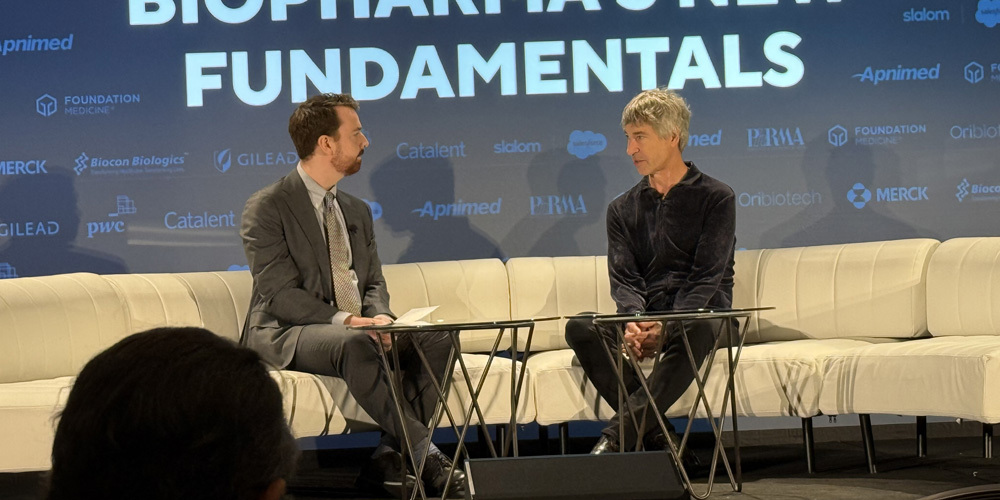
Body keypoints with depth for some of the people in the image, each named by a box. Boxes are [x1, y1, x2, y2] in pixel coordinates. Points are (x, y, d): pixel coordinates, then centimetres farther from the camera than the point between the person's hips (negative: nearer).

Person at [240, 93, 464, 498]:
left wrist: (378, 317, -9)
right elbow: (281, 295, -15)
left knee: (436, 340, -18)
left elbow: (374, 283, 16)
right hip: (286, 336, -7)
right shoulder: (266, 208, -7)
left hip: (354, 329, 7)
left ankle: (388, 459, -23)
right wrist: (343, 320, -26)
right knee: (354, 345, -39)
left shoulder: (357, 211, 17)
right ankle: (425, 455, -34)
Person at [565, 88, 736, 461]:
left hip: (699, 315, -3)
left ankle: (616, 438, -42)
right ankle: (658, 438, -31)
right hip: (644, 319, 4)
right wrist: (635, 320, -22)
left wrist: (665, 326, -25)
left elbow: (707, 279, -8)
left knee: (694, 332, -40)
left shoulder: (715, 198, 3)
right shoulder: (622, 209, 16)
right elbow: (623, 279, 3)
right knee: (581, 328, -27)